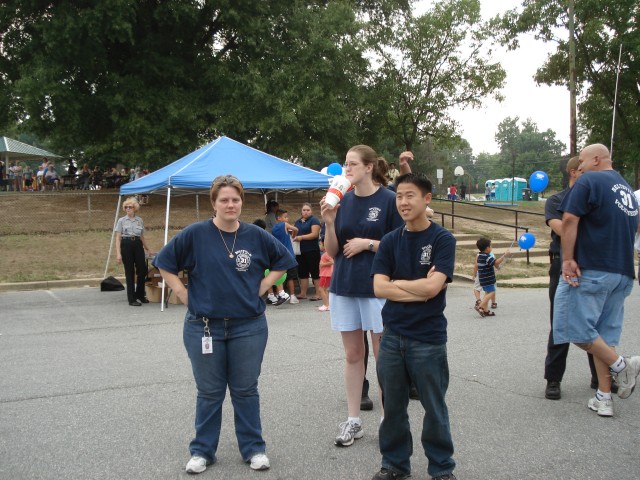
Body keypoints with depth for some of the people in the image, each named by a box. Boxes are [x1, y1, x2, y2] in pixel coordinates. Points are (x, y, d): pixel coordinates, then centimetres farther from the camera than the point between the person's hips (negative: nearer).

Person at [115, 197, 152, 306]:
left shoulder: (140, 220, 10)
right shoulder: (121, 221, 2)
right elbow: (118, 238, -2)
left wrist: (147, 249, 22)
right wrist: (118, 253, -11)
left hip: (138, 245, 3)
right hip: (126, 245, -3)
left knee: (142, 270, -1)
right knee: (130, 272, 0)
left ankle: (140, 295, 22)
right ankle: (132, 299, 7)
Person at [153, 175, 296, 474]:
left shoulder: (256, 236, -1)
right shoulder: (195, 234, -6)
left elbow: (283, 261, 13)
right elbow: (165, 264, 1)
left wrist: (261, 288, 3)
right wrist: (185, 295, -4)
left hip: (248, 326, 1)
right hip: (204, 326, -1)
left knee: (245, 390, 10)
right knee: (209, 392, 10)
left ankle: (254, 448, 23)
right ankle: (202, 450, 24)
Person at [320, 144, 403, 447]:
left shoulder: (389, 200, -6)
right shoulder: (343, 201, 7)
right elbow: (332, 252, 7)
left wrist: (368, 243, -14)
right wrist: (329, 223, -9)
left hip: (377, 288, -4)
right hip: (344, 286, 5)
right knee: (352, 355, 11)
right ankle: (353, 421, 20)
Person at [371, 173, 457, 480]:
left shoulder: (442, 239, -6)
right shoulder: (390, 241, 4)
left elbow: (433, 286, -17)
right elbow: (379, 288, -6)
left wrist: (396, 283, -6)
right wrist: (419, 289, -13)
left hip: (429, 339, -3)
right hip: (392, 337, 4)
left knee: (434, 408, 8)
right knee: (393, 406, 13)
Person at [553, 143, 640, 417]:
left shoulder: (588, 181, -6)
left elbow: (569, 220, -16)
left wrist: (568, 259, -14)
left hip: (590, 269, -8)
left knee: (576, 326, -2)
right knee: (605, 335, 8)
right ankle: (604, 398, 7)